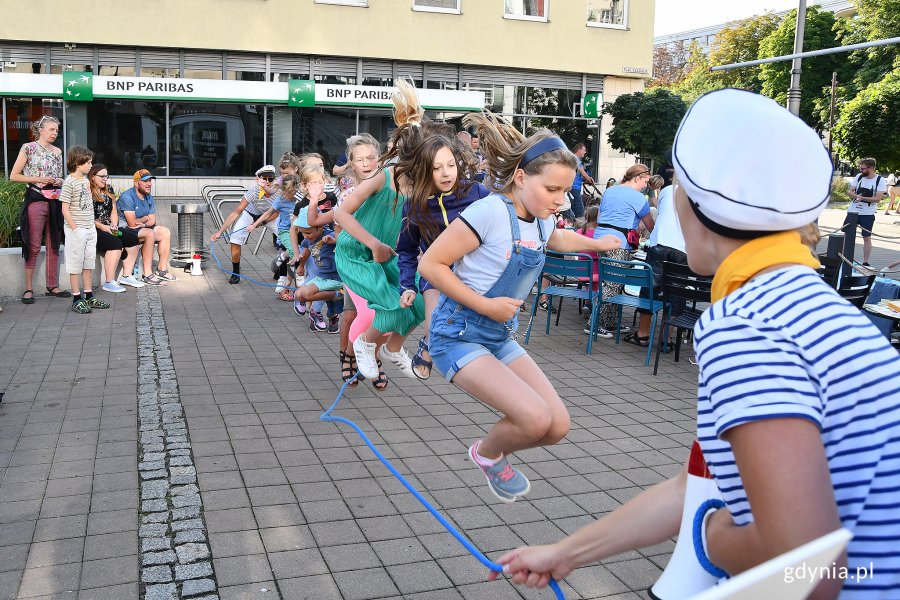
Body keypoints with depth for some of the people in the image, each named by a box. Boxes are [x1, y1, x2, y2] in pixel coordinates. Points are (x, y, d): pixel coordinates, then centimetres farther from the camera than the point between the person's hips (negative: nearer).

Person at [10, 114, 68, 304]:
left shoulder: (57, 152, 12)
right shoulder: (28, 148, -3)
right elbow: (14, 176, -5)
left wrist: (59, 181, 0)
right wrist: (37, 179, -14)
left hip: (54, 201, 5)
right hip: (35, 200, -5)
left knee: (54, 245, 8)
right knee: (33, 246, -4)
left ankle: (53, 286, 16)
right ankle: (29, 289, 3)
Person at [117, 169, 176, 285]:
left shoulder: (149, 197, 9)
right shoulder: (128, 197, -19)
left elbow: (152, 221, 6)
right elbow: (132, 223, -23)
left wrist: (143, 224, -17)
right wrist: (145, 218, -3)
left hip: (141, 228, 9)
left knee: (165, 232, 1)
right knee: (149, 233, -31)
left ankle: (162, 269, 2)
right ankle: (148, 275, -30)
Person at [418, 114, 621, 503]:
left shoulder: (540, 221, 4)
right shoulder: (490, 212, -21)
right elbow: (430, 264, -20)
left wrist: (596, 243, 39)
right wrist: (485, 305, -21)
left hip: (500, 337, 8)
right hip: (459, 336, -8)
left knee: (557, 426, -1)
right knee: (535, 418, -22)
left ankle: (496, 452, 27)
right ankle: (487, 454, 10)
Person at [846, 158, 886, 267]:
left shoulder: (880, 180, -7)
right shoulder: (859, 177, 5)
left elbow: (878, 198, -14)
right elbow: (850, 192, 5)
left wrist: (863, 198, -25)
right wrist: (856, 196, -17)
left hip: (867, 213, -4)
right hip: (853, 211, 4)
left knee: (867, 237, 2)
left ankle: (865, 262, 10)